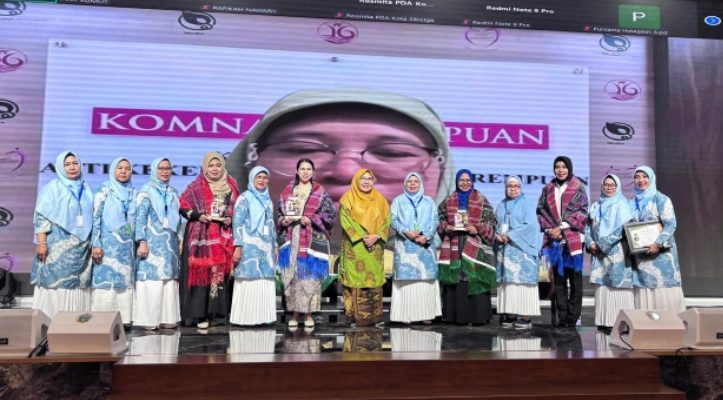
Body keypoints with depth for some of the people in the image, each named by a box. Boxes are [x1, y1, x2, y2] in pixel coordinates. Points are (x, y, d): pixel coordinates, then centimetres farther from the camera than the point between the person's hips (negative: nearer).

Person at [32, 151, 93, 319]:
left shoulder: (86, 190, 13)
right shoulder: (52, 188, -1)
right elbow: (42, 217, -7)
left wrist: (93, 244, 14)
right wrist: (41, 243, -16)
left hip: (80, 247, 5)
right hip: (57, 246, -4)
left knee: (77, 284, 6)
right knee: (55, 281, -5)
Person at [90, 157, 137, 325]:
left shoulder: (133, 192, 12)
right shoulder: (105, 189, -1)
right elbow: (95, 217, -6)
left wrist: (138, 243, 10)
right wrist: (96, 244, -12)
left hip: (127, 245, 4)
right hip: (108, 243, -4)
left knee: (125, 281, 5)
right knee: (106, 280, -5)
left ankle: (123, 319, 10)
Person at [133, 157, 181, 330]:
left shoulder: (173, 191, 14)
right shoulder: (147, 190, -3)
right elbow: (140, 217, -9)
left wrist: (178, 238, 16)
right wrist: (142, 242, -16)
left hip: (170, 243, 6)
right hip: (152, 243, -5)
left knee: (169, 279, 5)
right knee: (151, 279, -6)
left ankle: (167, 317, 12)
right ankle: (149, 319, 1)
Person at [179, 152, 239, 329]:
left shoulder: (230, 185, 10)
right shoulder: (196, 187, 1)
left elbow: (237, 209, 15)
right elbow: (182, 207, 0)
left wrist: (230, 219, -4)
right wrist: (198, 216, -14)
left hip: (223, 237, 3)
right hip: (201, 236, -3)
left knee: (221, 272, 3)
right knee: (201, 271, -4)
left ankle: (216, 312, 11)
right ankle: (200, 314, 1)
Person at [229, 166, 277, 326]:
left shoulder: (268, 200, 17)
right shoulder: (245, 197, -2)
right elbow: (237, 222, -9)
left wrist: (275, 246, 17)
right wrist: (238, 246, -17)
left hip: (266, 247, 6)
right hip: (250, 247, -6)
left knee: (265, 282, 5)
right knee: (249, 281, -6)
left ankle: (262, 316, 12)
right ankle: (245, 317, 0)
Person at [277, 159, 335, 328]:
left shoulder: (321, 192, 3)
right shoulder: (287, 191, 11)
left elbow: (329, 215, -1)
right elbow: (279, 213, 15)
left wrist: (311, 220, -14)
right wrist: (283, 221, -6)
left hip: (312, 241, -2)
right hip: (292, 241, 2)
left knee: (310, 276, -2)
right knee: (292, 277, 3)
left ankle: (308, 314, 9)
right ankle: (295, 313, 14)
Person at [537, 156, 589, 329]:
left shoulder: (579, 187, 3)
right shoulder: (547, 189, 13)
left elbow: (583, 212, -5)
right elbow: (540, 211, 9)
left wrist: (563, 227, -12)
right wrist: (548, 228, -7)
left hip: (573, 239, -3)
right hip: (554, 239, 3)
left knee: (575, 279, 1)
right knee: (558, 279, 5)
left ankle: (573, 317, 7)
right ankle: (562, 317, 10)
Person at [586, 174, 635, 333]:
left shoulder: (622, 206, 0)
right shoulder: (596, 206, 16)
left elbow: (623, 229, -10)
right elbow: (588, 227, 15)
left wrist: (603, 244, -12)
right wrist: (591, 243, -3)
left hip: (616, 253, -5)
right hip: (599, 254, 5)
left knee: (617, 287, -7)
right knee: (602, 287, 3)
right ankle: (604, 322, 7)